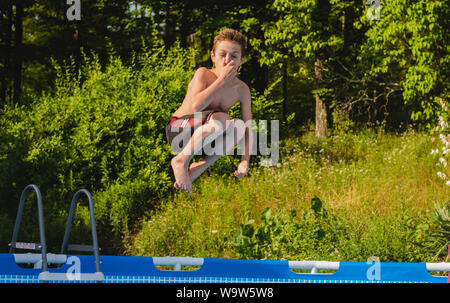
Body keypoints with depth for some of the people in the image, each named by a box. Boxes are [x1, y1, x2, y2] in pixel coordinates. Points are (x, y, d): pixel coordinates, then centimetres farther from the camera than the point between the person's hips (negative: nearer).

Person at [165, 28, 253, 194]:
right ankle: (181, 160, -17)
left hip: (202, 139, 5)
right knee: (220, 119, -32)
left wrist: (245, 161, -17)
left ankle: (199, 167, -16)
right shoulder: (203, 74, -15)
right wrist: (222, 80, -29)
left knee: (238, 125, -23)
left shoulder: (241, 89, -3)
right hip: (177, 130, -5)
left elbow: (248, 127, -4)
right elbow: (196, 107, -32)